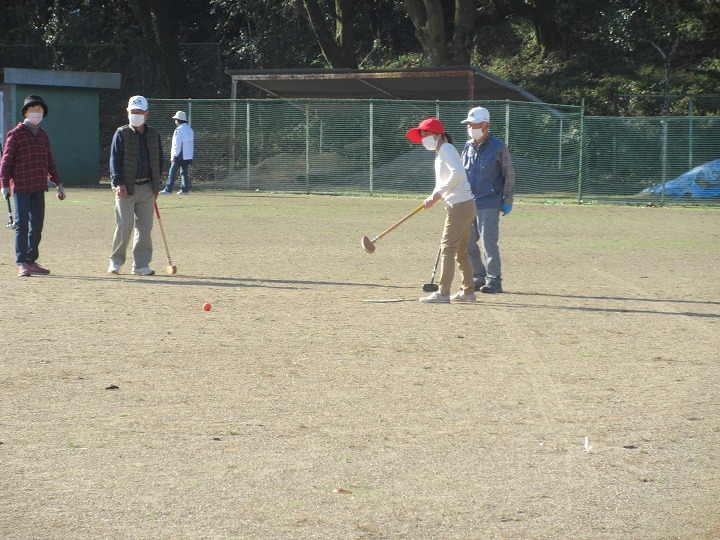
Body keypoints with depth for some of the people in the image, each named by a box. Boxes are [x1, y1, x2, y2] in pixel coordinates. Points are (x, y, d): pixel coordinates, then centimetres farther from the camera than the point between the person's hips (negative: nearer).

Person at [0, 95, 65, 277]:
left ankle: (32, 262, 16)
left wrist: (58, 183, 20)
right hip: (20, 187, -6)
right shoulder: (16, 134, -4)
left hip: (39, 188, 6)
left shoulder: (43, 135, 14)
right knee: (22, 224, -9)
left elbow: (49, 162, 22)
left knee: (37, 226, 8)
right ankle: (22, 263, -9)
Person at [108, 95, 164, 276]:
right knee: (124, 225, -9)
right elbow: (114, 160, -5)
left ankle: (141, 264, 8)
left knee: (145, 227, 2)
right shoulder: (121, 134, 0)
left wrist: (157, 184, 11)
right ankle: (116, 261, 5)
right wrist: (118, 183, -15)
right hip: (126, 188, -4)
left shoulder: (154, 135, 12)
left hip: (147, 188, 4)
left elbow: (159, 160, 18)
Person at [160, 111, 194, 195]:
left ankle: (168, 190, -7)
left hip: (180, 156, -8)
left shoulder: (179, 130, -13)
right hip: (188, 156, 8)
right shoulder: (189, 129, 13)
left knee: (173, 172, -5)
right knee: (185, 173, 11)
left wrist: (175, 156, -15)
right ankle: (184, 189, 8)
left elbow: (177, 144, -17)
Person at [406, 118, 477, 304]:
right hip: (466, 205, 10)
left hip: (460, 206, -10)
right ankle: (468, 292, 22)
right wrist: (432, 199, 2)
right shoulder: (440, 154, 20)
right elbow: (442, 184, 20)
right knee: (461, 250, 16)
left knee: (447, 248, -10)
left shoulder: (446, 149, -10)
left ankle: (443, 293, -12)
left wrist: (438, 194, -22)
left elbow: (458, 174, -25)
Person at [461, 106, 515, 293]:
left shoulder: (498, 147, -4)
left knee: (488, 242, -10)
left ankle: (494, 280, -5)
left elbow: (509, 174, -1)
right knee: (468, 243, 7)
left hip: (489, 204, -6)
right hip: (468, 204, 6)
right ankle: (479, 278, 18)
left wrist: (507, 200, -5)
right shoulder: (468, 146, 13)